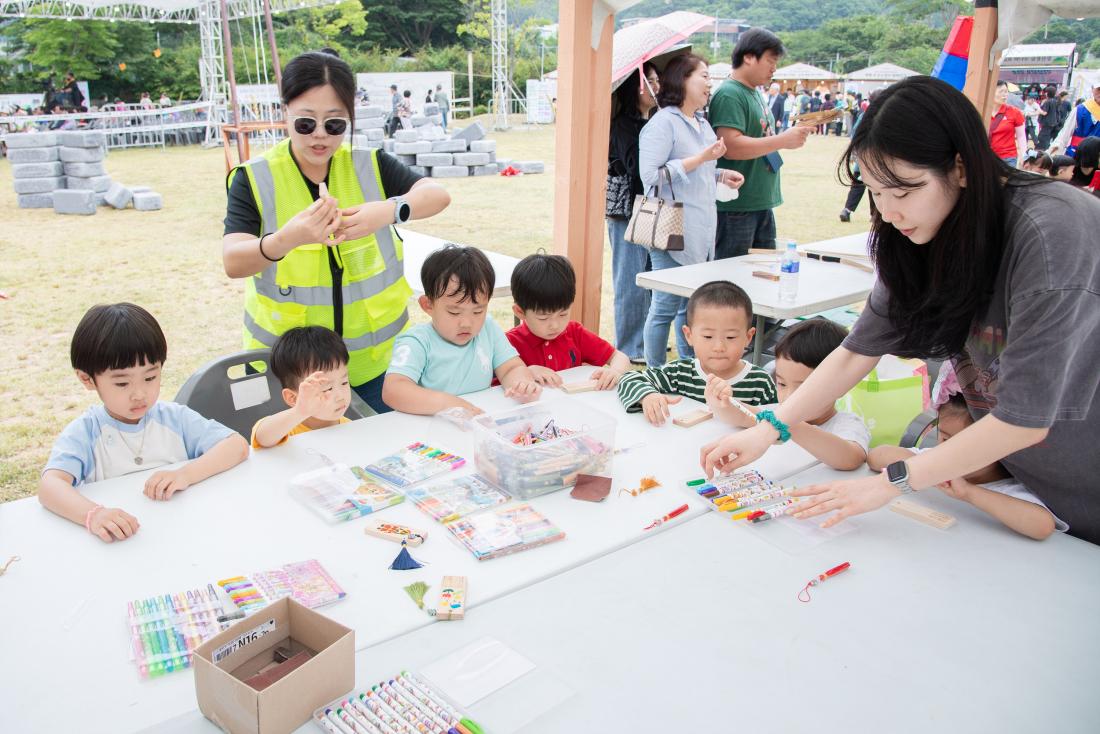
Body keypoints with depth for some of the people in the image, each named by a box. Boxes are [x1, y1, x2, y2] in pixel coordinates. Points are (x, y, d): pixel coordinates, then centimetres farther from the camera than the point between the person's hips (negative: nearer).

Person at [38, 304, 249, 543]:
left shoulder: (175, 418, 2)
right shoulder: (84, 433, -4)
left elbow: (237, 445, -4)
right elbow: (49, 485, -19)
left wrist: (187, 474, -19)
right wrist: (92, 514, -39)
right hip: (118, 545, -1)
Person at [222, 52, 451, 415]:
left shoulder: (371, 166, -1)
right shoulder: (255, 179, -6)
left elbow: (437, 195, -13)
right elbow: (233, 262, -18)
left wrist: (389, 210, -35)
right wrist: (286, 239, -40)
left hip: (375, 356, 2)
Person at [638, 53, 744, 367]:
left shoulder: (702, 123, 18)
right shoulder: (663, 123, -10)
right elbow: (651, 176, -19)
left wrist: (720, 174, 11)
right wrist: (700, 159, -19)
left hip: (701, 233, 9)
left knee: (692, 306, 15)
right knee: (666, 307, -3)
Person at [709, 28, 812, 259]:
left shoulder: (755, 93, 17)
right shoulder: (729, 95, -13)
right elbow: (731, 147, -24)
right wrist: (783, 140, -20)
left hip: (762, 203, 10)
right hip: (736, 207, -10)